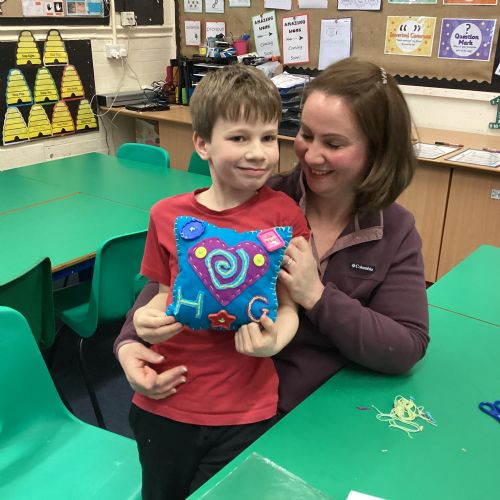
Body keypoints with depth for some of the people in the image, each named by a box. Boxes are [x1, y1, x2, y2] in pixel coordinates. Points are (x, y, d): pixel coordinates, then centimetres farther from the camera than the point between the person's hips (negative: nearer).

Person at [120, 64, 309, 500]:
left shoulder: (283, 214, -10)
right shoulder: (167, 216, -4)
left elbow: (289, 306, -5)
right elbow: (167, 292, 8)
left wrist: (273, 341, -25)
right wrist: (148, 320, -12)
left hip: (245, 413, -2)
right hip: (163, 403, 3)